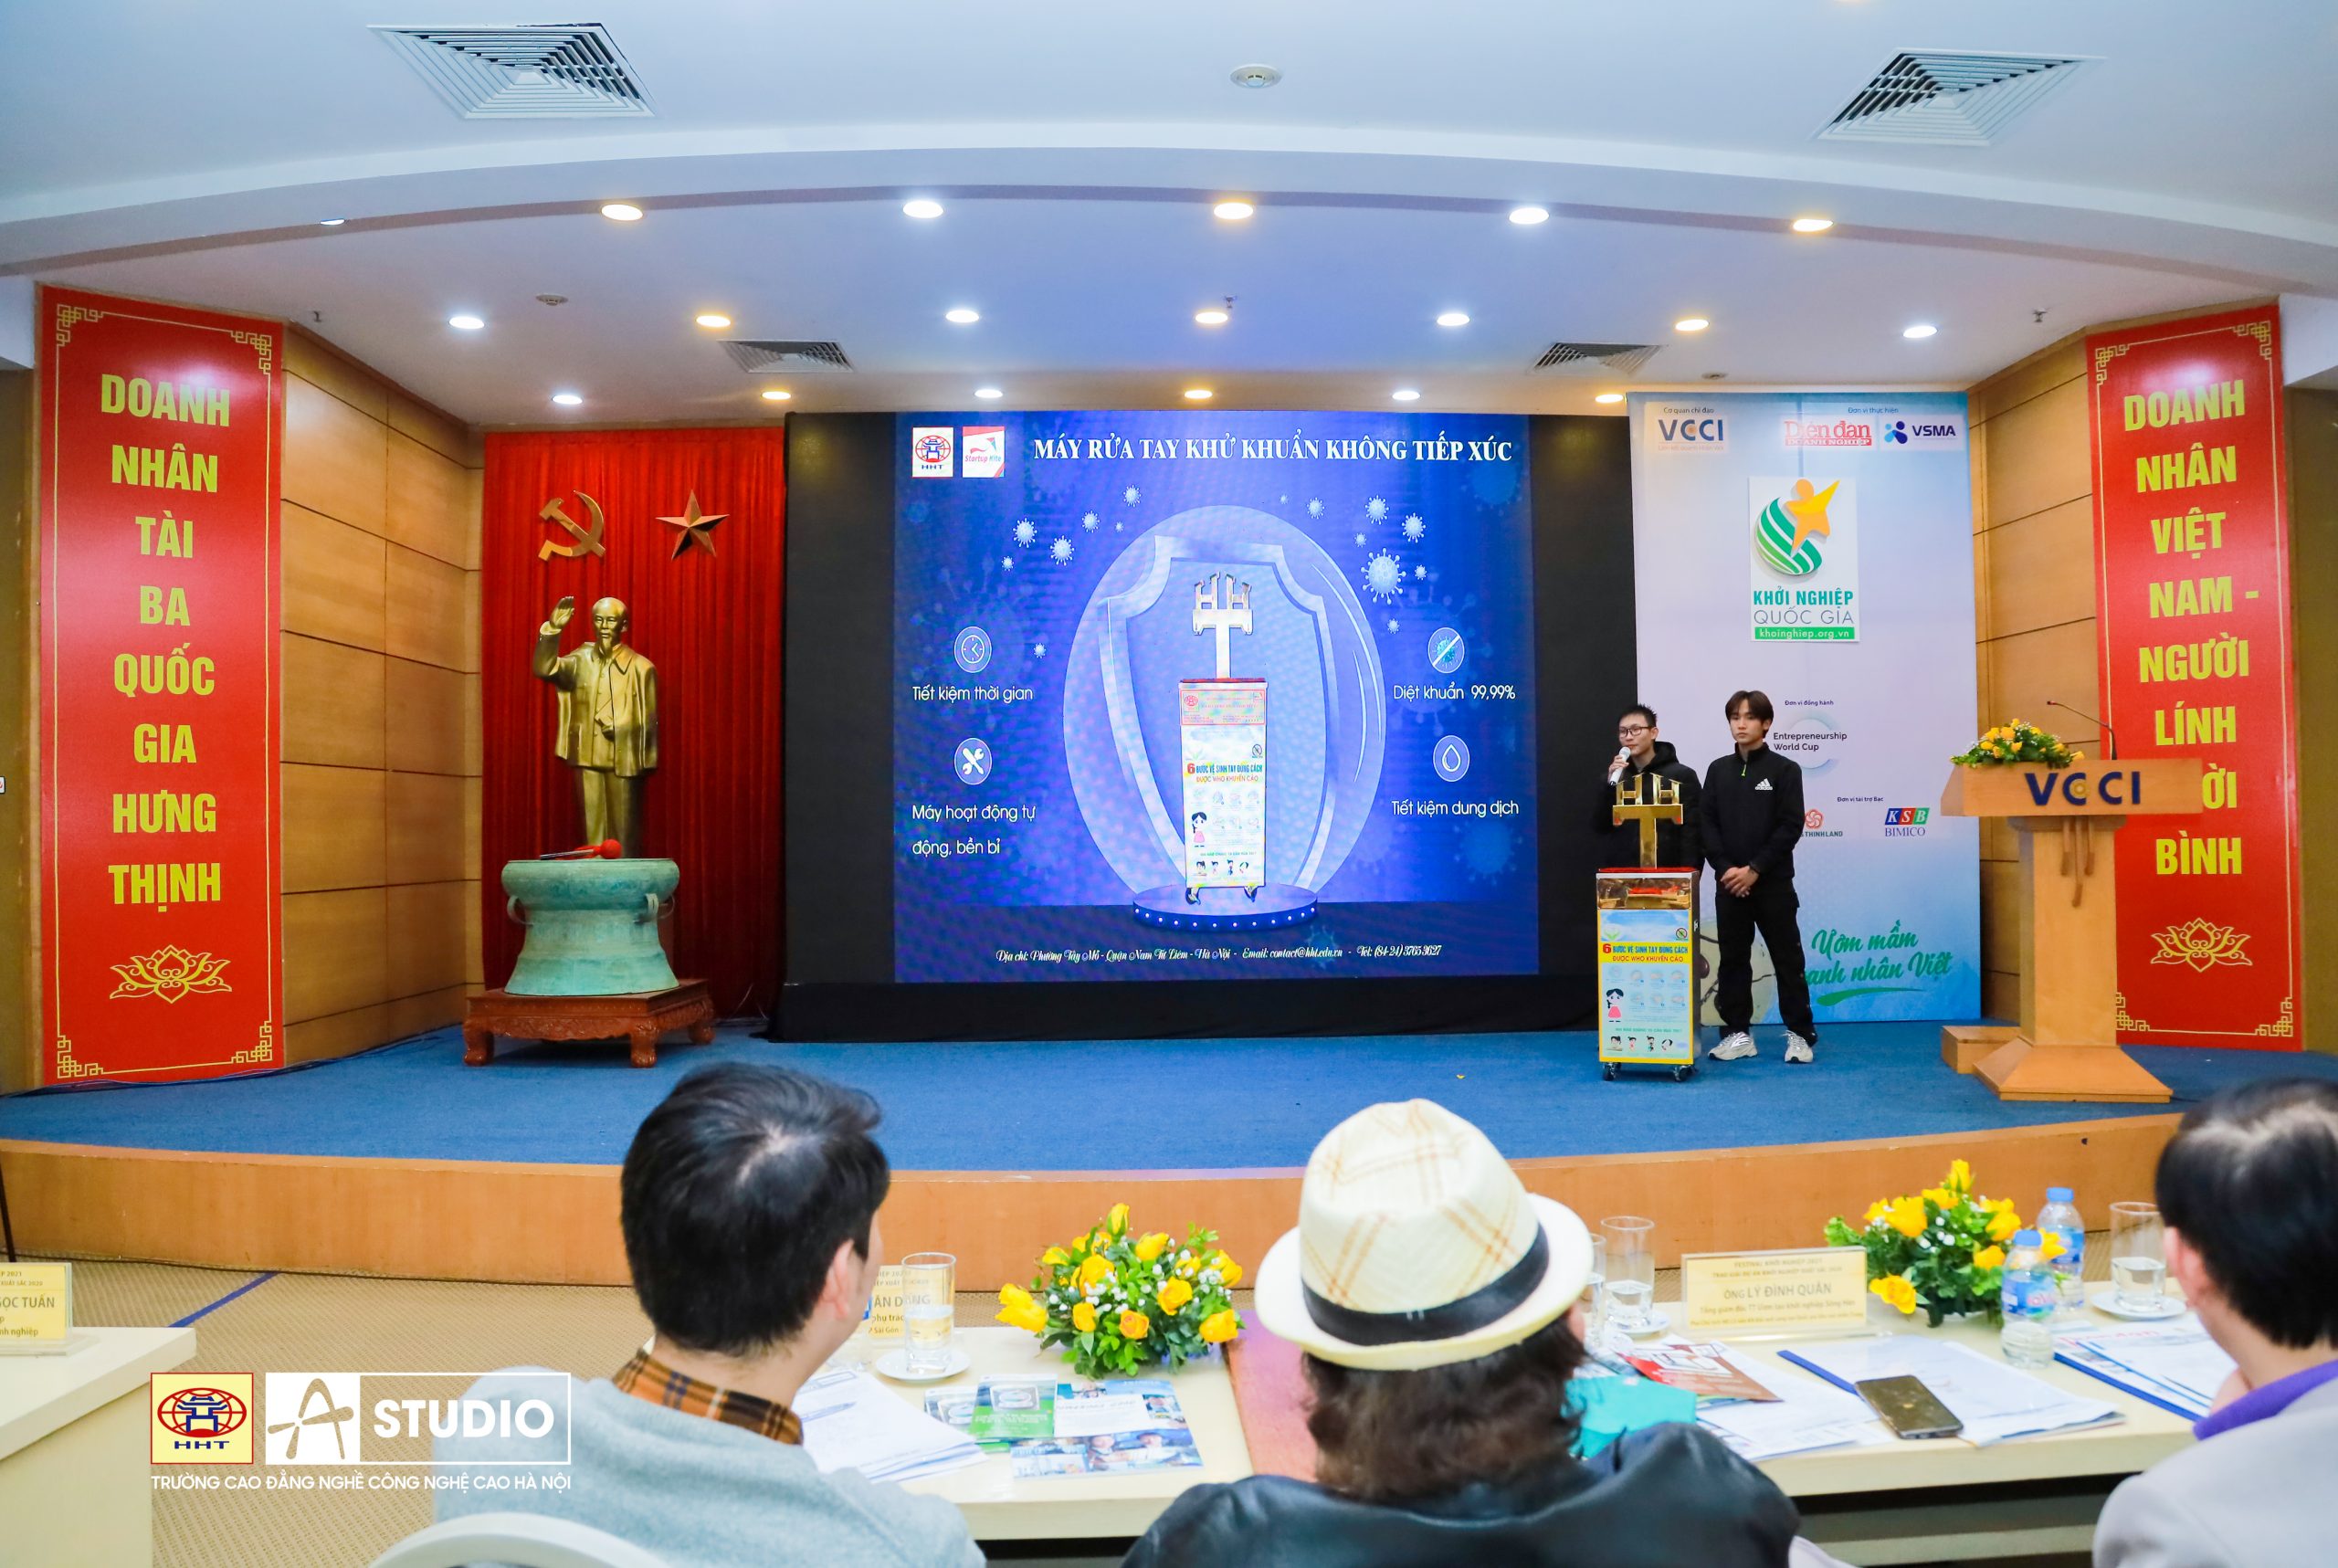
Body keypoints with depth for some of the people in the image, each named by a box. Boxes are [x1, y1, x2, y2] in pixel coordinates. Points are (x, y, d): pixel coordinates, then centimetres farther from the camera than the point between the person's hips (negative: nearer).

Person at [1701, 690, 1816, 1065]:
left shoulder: (1785, 769, -1)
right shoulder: (1718, 770, 9)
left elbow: (1790, 827, -8)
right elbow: (1707, 823, 4)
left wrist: (1754, 870, -14)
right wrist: (1725, 868, -9)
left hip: (1773, 883, -3)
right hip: (1728, 883, 3)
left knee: (1787, 960, 2)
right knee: (1733, 960, 7)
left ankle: (1800, 1034, 11)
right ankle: (1738, 1033, 15)